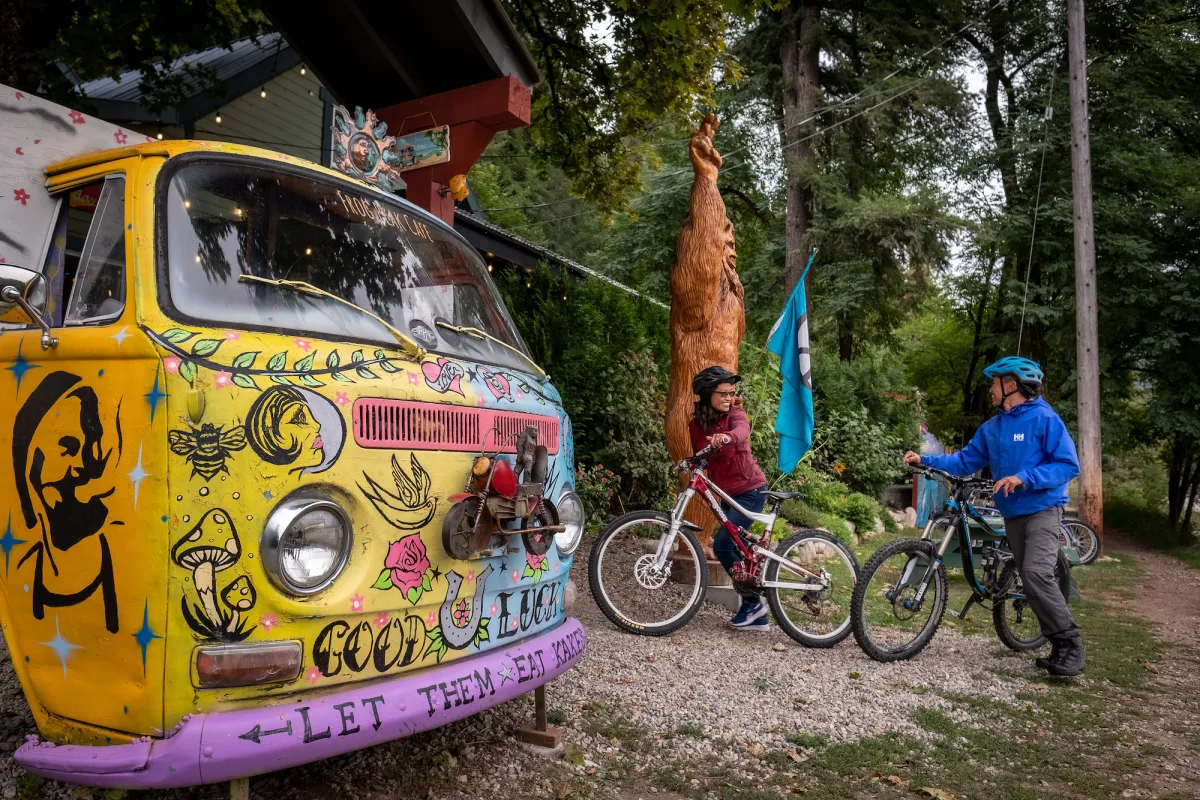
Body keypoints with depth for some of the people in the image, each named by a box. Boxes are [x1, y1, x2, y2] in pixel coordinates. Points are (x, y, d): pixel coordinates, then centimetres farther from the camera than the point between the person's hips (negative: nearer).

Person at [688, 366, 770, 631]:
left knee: (722, 546, -15)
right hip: (727, 494, 7)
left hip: (750, 490, -6)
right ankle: (758, 615, 22)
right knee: (735, 550, 9)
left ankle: (753, 601, 3)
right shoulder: (696, 425, 3)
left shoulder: (735, 414, -12)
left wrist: (726, 437, -58)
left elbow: (742, 431, -37)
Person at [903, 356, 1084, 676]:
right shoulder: (991, 428, 8)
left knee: (1036, 573, -22)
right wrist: (925, 460, 3)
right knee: (1030, 579, 7)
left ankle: (1070, 644, -10)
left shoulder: (1044, 419, -11)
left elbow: (1069, 465, -14)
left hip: (1042, 510, -7)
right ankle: (1061, 647, 17)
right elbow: (965, 461, 12)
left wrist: (1024, 478, -24)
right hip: (1012, 515, 7)